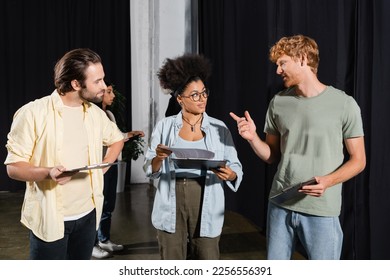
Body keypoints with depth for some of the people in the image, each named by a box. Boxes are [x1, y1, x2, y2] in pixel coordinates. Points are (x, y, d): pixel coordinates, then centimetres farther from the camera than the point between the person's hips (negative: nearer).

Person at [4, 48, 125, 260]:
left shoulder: (96, 113, 3)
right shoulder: (33, 113, -15)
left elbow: (116, 139, 21)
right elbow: (13, 167, -12)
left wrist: (101, 169, 5)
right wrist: (48, 172, -31)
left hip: (87, 214, 5)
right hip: (49, 219, -5)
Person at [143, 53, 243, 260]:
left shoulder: (219, 128, 1)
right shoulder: (164, 126, 1)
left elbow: (236, 168, 2)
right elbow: (150, 170, 4)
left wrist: (229, 175, -20)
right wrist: (158, 158, -18)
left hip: (206, 210, 0)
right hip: (171, 209, 0)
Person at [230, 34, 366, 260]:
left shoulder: (344, 104, -6)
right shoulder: (278, 103, 5)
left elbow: (358, 160, -2)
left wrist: (327, 181, -19)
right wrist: (253, 138, -8)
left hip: (322, 210, -3)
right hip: (280, 205, 4)